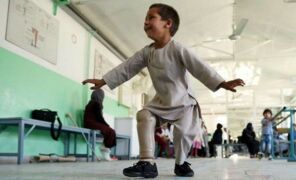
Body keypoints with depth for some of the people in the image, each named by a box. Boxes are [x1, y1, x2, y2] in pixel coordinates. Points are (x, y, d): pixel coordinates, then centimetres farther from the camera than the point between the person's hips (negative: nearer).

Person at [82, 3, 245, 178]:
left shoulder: (177, 48, -20)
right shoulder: (147, 52, -2)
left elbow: (199, 67, -26)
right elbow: (126, 68, 3)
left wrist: (223, 83, -37)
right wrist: (103, 81, 2)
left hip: (183, 101, -5)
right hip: (161, 101, 5)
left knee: (183, 132, -17)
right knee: (144, 116, -15)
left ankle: (181, 163, 14)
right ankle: (147, 163, -14)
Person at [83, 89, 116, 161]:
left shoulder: (91, 103, 20)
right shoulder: (96, 104, -9)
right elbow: (99, 117, -13)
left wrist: (106, 125, 10)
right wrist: (107, 125, 1)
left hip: (89, 124, 10)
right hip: (93, 124, -10)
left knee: (110, 131, 7)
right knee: (111, 131, -11)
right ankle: (106, 148, -2)